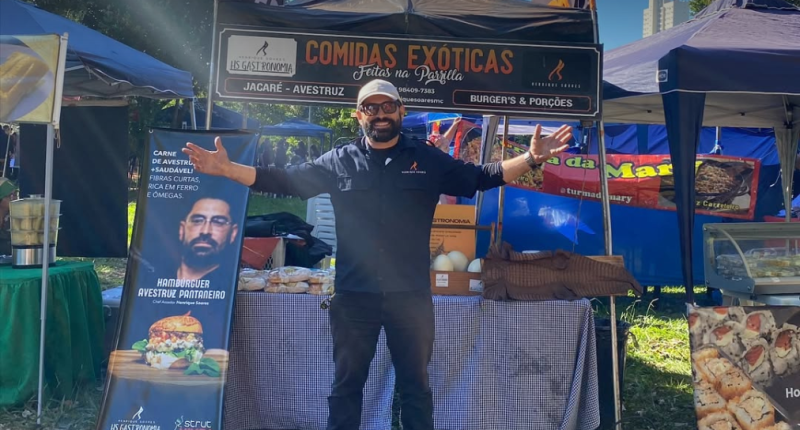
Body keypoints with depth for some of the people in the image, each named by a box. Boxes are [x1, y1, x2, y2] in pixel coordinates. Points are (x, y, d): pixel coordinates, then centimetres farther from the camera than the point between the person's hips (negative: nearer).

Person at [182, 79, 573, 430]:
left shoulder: (428, 160, 6)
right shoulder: (338, 162, 6)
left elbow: (481, 178, 5)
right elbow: (284, 180, 4)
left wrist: (531, 158, -8)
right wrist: (227, 168, -5)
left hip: (411, 296, 0)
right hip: (354, 297, 0)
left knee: (415, 386, 13)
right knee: (346, 385, 13)